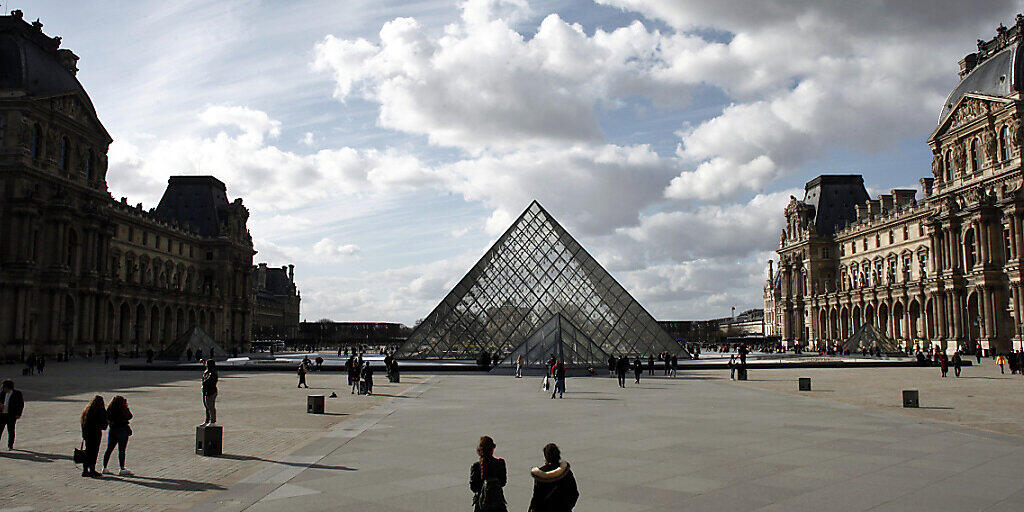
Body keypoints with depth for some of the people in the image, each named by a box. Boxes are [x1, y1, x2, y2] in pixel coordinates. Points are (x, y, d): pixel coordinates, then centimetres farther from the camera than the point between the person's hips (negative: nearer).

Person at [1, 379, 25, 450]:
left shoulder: (17, 393, 0)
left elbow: (21, 404, 2)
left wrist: (18, 414, -5)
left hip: (11, 415, -3)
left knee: (11, 431, 1)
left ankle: (10, 445, 11)